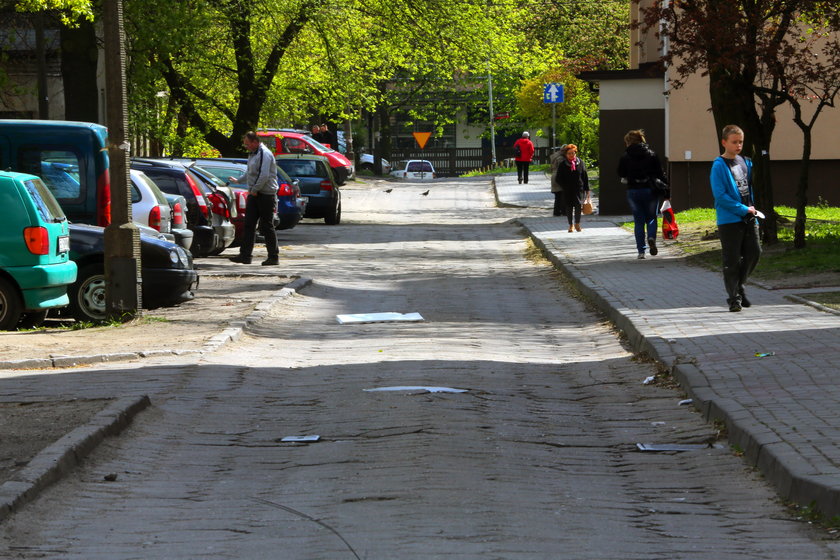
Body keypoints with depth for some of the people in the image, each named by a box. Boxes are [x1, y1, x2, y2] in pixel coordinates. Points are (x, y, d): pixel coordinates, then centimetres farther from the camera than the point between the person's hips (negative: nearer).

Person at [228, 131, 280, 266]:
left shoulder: (265, 154, -14)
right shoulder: (252, 154, 16)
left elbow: (264, 175, -23)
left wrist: (255, 190, -17)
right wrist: (238, 181, 43)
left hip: (266, 195, -9)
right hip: (254, 194, 9)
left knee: (266, 227, -4)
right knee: (249, 225, 5)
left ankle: (273, 257, 3)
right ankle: (245, 255, 5)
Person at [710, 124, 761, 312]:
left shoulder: (745, 162, 12)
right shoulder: (719, 166, -10)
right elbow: (720, 196, -15)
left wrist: (752, 208, 8)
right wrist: (743, 209, -15)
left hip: (748, 218, 7)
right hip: (729, 220, -7)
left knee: (754, 252, 5)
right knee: (731, 260, -3)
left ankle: (739, 286, 25)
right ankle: (734, 298, 4)